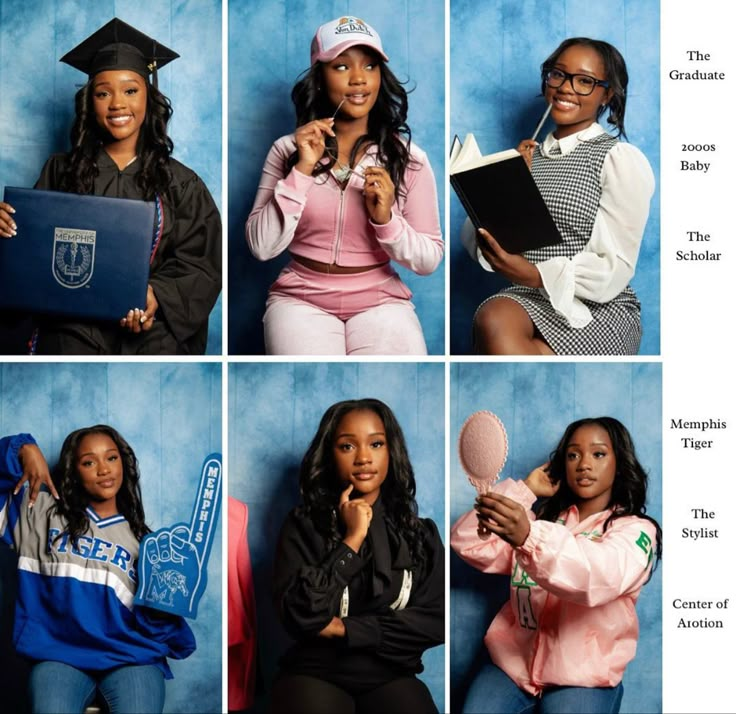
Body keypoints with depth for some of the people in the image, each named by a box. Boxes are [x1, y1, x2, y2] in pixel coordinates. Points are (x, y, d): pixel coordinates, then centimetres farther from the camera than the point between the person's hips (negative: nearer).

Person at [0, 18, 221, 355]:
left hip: (150, 331, 0)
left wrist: (157, 296, -14)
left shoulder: (181, 184, 10)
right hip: (73, 329, 0)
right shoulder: (61, 171, 12)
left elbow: (200, 264, 5)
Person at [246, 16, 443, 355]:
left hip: (381, 301, 1)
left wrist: (386, 220, -17)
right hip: (301, 299, 0)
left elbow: (429, 260, 1)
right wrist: (302, 170, -14)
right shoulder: (287, 150, 2)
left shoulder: (408, 157, 2)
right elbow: (261, 246, -7)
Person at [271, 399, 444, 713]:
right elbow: (301, 616, -11)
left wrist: (346, 629, -9)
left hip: (391, 677, 2)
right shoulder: (302, 526, 1)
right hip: (315, 675, -2)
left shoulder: (421, 533, 9)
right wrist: (352, 539, -11)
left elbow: (436, 622, -2)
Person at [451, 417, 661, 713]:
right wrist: (525, 489, 2)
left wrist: (528, 538, -44)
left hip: (582, 678, -3)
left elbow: (600, 575, -27)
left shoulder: (636, 530, -3)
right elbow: (468, 544, 5)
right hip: (511, 662, 4)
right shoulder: (540, 518, 15)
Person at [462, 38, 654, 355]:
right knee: (492, 317, -32)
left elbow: (616, 270, -9)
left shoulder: (622, 160, -3)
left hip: (601, 308, -3)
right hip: (527, 296, 3)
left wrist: (537, 275, -23)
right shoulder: (526, 156, 12)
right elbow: (473, 238, 6)